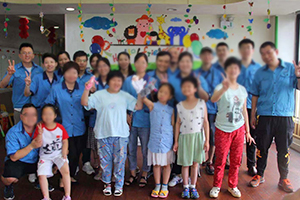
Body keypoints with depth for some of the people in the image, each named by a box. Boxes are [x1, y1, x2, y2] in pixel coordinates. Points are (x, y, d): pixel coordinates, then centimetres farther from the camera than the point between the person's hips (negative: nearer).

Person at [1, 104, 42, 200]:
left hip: (36, 161, 4)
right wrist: (32, 146, -31)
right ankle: (8, 186, 10)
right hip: (18, 162, -3)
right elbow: (14, 157, -21)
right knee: (9, 178, -32)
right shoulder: (12, 133, -18)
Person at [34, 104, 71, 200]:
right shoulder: (40, 128, -8)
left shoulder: (60, 127, -5)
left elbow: (65, 141, 1)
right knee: (41, 175, -14)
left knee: (66, 171, -19)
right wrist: (40, 134, -29)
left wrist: (64, 154, -9)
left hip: (59, 154, 0)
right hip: (45, 156, 1)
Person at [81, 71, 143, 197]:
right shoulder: (99, 94, 4)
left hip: (121, 134, 1)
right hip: (103, 134, 0)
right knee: (105, 160, 9)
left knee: (120, 160, 4)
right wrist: (87, 89, -19)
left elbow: (138, 106, 2)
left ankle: (119, 185, 20)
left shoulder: (125, 96, 8)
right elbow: (85, 103, -6)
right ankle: (107, 184, 27)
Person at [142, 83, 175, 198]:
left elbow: (173, 125, 7)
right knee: (156, 164, 11)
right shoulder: (153, 106, 1)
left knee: (167, 164, 10)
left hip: (167, 141, 1)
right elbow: (143, 98, -14)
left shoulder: (171, 110, 4)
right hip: (154, 141, -1)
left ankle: (165, 187, 25)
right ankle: (157, 186, 26)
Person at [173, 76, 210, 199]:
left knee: (195, 163, 7)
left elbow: (205, 122, -2)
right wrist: (176, 141, 5)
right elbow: (178, 123, 6)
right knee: (185, 164, 8)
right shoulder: (180, 105, 1)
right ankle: (186, 187, 23)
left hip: (198, 136, -1)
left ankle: (193, 187, 22)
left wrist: (207, 140, -4)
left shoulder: (201, 103, -4)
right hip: (184, 137, 1)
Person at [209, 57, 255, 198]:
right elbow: (213, 99, -32)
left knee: (236, 160, 11)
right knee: (220, 160, 4)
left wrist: (247, 131, 11)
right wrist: (224, 88, -52)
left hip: (238, 129, 4)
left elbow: (244, 111, 11)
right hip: (222, 129, -4)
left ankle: (232, 186, 29)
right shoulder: (221, 87, -9)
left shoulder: (242, 89, 6)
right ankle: (216, 186, 22)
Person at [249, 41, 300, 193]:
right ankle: (259, 175, 25)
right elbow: (255, 95, 10)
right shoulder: (260, 73, 7)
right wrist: (253, 115, 9)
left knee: (283, 150, 7)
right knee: (262, 148, 8)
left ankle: (284, 179, 23)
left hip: (285, 117, -1)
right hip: (264, 117, 1)